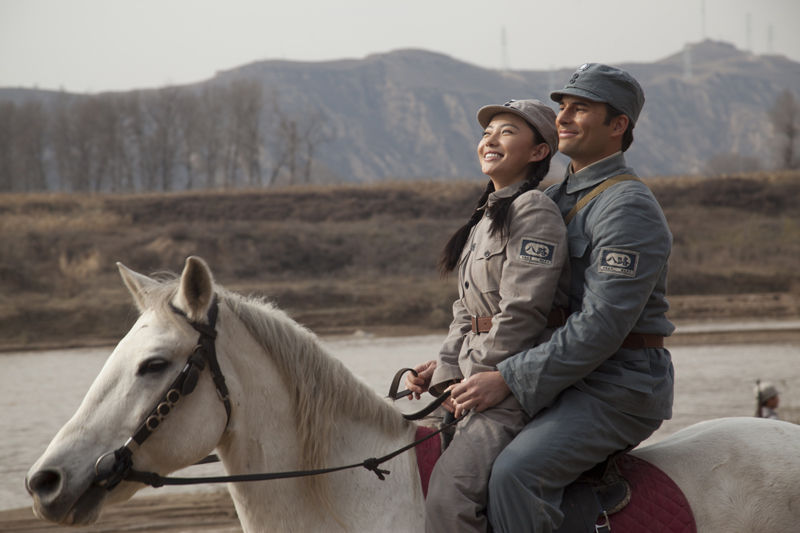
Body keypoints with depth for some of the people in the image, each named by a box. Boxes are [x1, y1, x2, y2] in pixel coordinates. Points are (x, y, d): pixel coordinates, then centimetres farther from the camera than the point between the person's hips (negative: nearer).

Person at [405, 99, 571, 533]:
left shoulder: (535, 211, -11)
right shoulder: (487, 217, 20)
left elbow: (522, 312, -17)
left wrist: (477, 379, -13)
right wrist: (446, 367, 4)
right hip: (480, 380, 10)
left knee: (449, 493, -25)